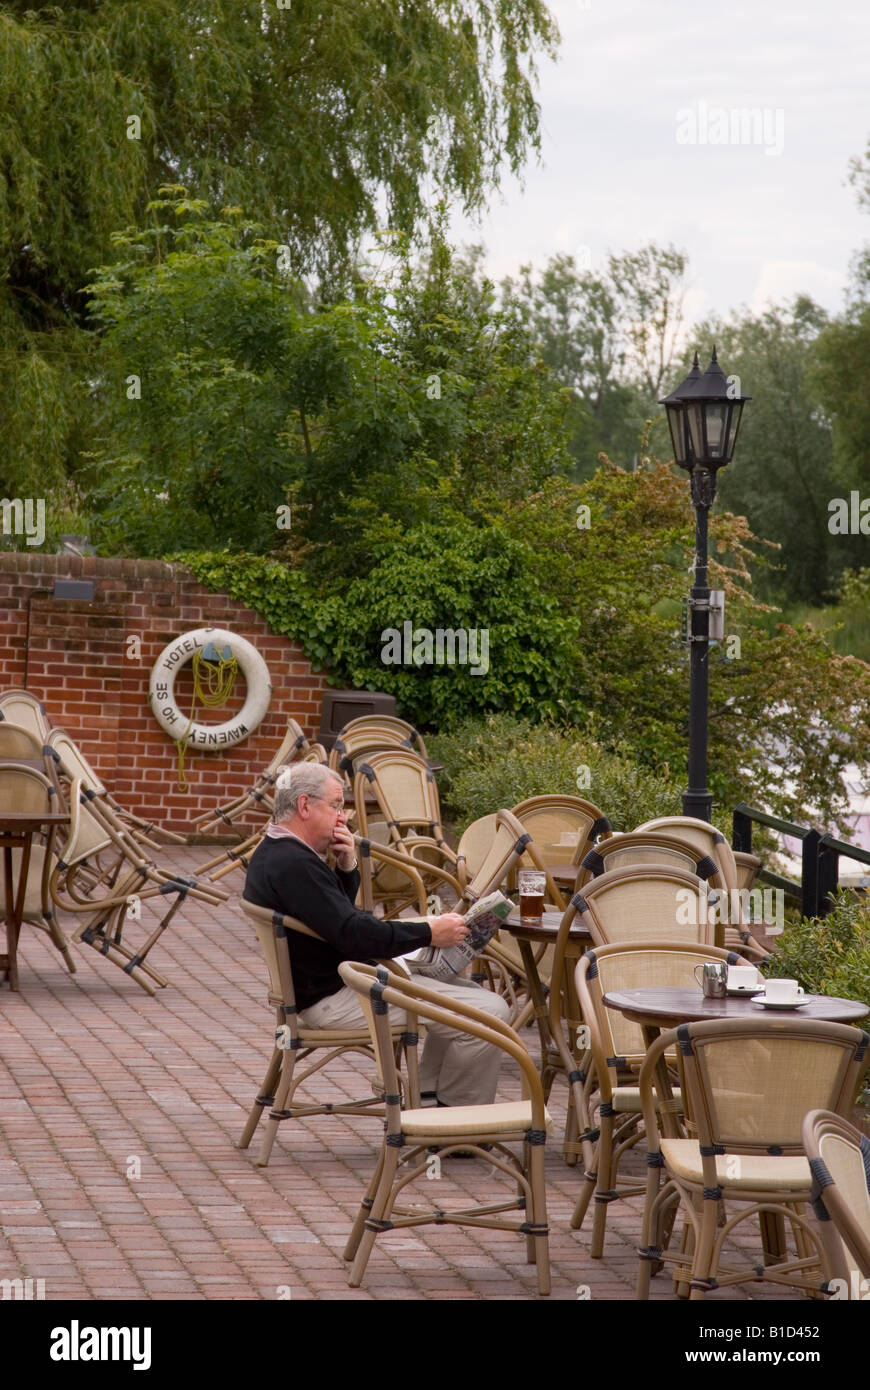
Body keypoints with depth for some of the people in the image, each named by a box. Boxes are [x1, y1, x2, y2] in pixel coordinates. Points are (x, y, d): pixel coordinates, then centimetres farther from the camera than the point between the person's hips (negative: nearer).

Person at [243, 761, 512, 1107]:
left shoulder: (273, 852, 12)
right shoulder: (294, 864, -23)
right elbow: (355, 935, -28)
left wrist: (346, 866, 4)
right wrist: (430, 932, -17)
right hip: (336, 998, -12)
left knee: (470, 993, 21)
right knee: (489, 1012, -15)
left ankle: (424, 1098, 18)